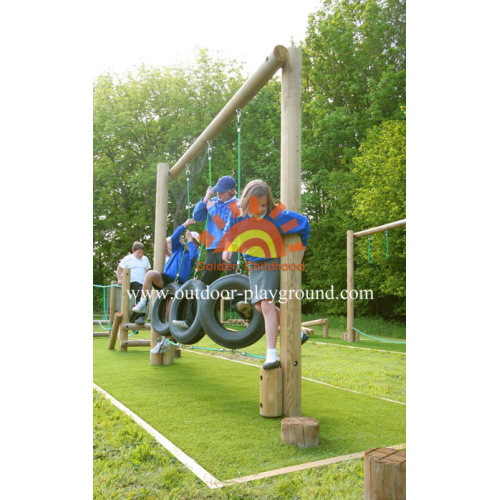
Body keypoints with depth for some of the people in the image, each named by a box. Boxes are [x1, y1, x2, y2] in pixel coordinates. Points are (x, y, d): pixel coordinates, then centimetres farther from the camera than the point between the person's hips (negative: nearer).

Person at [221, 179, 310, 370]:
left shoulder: (277, 215, -22)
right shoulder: (238, 214, -11)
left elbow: (304, 222, -6)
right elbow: (229, 229, 14)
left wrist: (302, 246, 5)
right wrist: (227, 247, 2)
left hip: (272, 262, -6)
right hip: (253, 264, 6)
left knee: (267, 304, -17)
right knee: (260, 306, 12)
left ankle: (271, 355, -12)